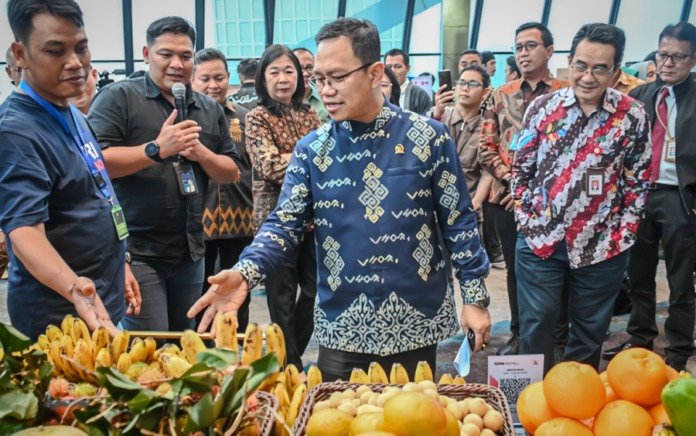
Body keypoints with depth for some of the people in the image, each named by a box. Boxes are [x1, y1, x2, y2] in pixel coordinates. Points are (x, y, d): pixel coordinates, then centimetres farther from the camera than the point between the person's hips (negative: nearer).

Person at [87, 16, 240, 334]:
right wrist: (157, 149, -21)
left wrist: (202, 153, -8)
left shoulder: (210, 110, 13)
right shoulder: (119, 97, -4)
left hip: (190, 250, 6)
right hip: (137, 250, -5)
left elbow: (231, 173, 11)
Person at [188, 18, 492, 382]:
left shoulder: (429, 137, -5)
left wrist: (475, 297, 0)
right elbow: (285, 224, -4)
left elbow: (459, 222, 0)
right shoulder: (311, 150, -1)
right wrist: (245, 273, -21)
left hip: (416, 327, -1)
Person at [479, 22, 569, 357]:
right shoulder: (501, 95, 10)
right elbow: (486, 146, 6)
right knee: (515, 268, 12)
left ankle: (559, 336, 20)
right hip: (508, 198, 3)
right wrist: (512, 179, -8)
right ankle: (519, 334, 27)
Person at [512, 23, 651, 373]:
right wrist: (526, 220, -2)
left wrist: (621, 235, -4)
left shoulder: (633, 117, -3)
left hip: (601, 246, 0)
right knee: (535, 325, 7)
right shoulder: (543, 107, -2)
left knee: (590, 331, 14)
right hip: (540, 239, 0)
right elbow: (521, 168, 4)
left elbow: (638, 183, 2)